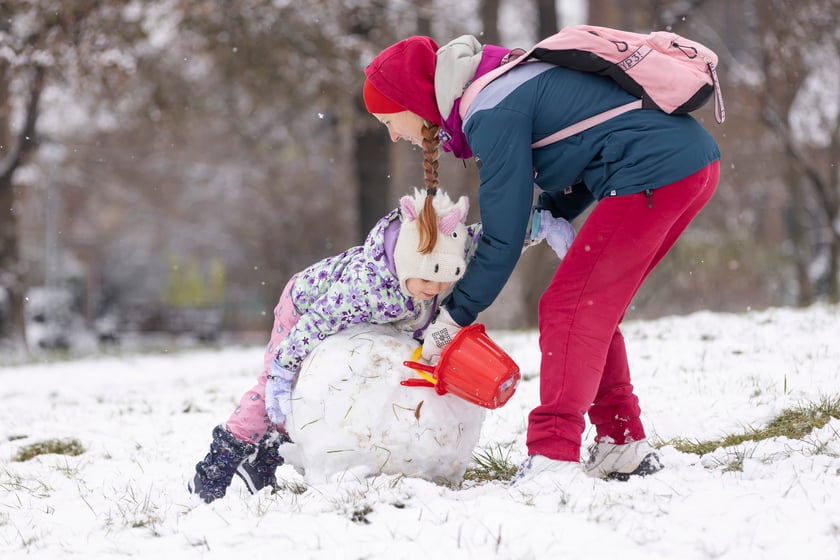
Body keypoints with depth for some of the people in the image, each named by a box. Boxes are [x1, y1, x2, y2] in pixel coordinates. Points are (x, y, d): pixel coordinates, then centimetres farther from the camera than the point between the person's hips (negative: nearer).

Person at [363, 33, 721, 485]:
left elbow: (503, 237, -8)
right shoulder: (503, 81, 18)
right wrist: (548, 216, 11)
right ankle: (624, 446, 18)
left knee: (568, 310, -9)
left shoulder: (493, 115, -12)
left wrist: (453, 316, 2)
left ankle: (553, 460, -17)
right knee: (592, 311, 16)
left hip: (654, 174, -10)